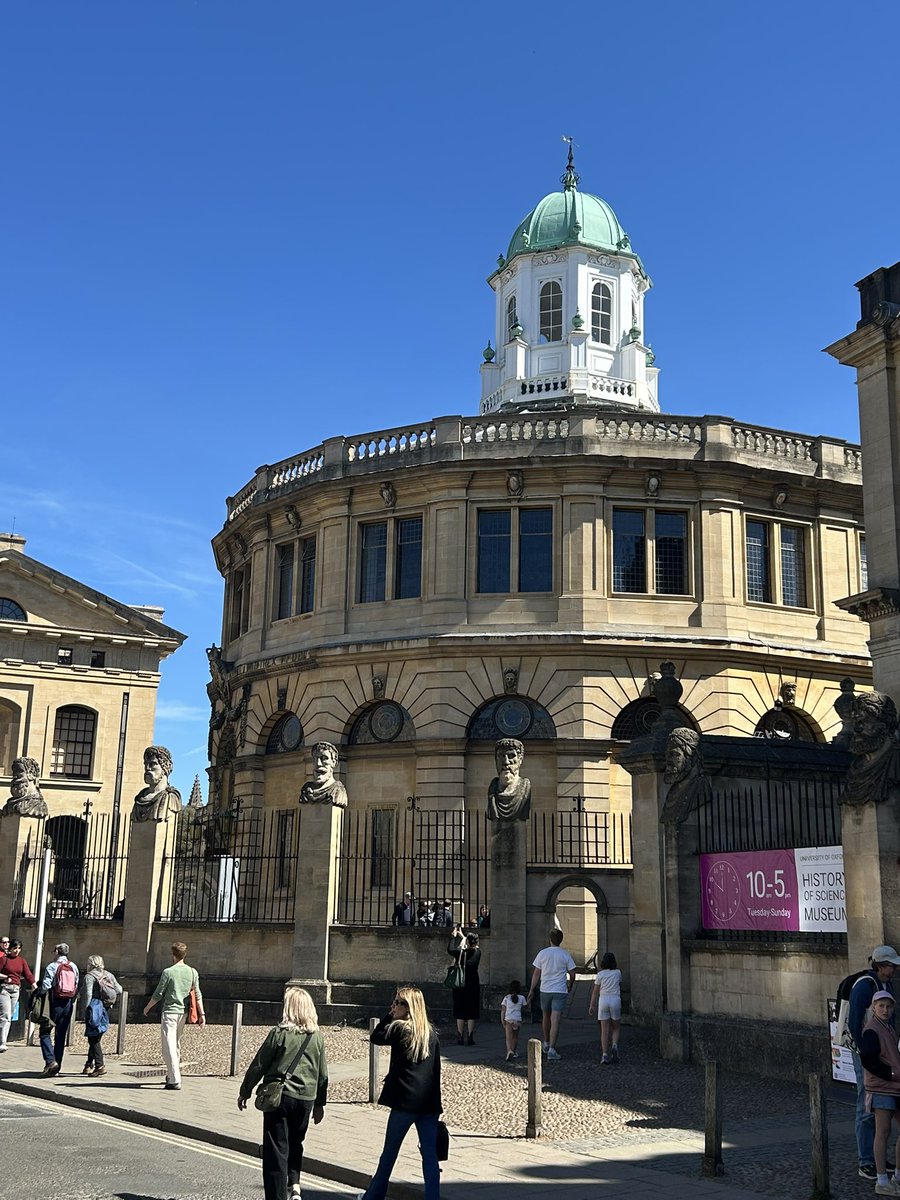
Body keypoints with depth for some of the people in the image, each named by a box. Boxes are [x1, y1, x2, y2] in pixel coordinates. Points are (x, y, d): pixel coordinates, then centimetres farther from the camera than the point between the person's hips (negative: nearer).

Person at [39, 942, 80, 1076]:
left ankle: (50, 1060, -15)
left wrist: (41, 995, 2)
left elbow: (46, 986, -15)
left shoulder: (52, 967, -8)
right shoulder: (74, 967, 9)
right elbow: (77, 987, 9)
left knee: (45, 1033, 3)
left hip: (55, 1004, -5)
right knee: (61, 1035, 11)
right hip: (68, 1005, 5)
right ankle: (57, 1066, 12)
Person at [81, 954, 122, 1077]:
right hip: (104, 1009, 7)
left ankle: (100, 1066, -8)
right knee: (95, 1038, 16)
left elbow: (88, 994, -15)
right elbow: (119, 990, 9)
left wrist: (86, 1010, -11)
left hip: (94, 1008, -7)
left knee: (93, 1039, -3)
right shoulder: (109, 975, 12)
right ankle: (89, 1065, 22)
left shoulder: (89, 976, -6)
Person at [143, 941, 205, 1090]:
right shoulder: (192, 972, 4)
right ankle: (172, 1075, 31)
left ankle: (175, 1081, -12)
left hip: (169, 1012, -6)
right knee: (176, 1044, 20)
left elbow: (158, 995, -6)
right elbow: (198, 995, 5)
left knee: (169, 1046, -5)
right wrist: (202, 1014, 9)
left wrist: (147, 1007, 10)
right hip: (183, 1012, 6)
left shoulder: (168, 972, -11)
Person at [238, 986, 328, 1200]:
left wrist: (244, 1092, 8)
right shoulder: (317, 1036, 3)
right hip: (306, 1098, 4)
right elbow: (322, 1074, 9)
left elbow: (258, 1065, -5)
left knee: (276, 1149, 4)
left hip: (279, 1096, -4)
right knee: (295, 1143, 24)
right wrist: (320, 1103, 19)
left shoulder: (279, 1033, -10)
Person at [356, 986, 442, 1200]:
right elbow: (436, 1069, 12)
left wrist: (389, 1016, 5)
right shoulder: (431, 1033, 8)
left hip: (405, 1101, -4)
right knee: (430, 1154, 4)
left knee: (389, 1151, 11)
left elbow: (375, 1037, 6)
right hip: (429, 1103, 4)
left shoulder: (400, 1028, -9)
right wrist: (434, 1100, 17)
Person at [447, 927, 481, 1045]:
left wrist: (454, 936, 18)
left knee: (460, 1013, 7)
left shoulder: (461, 952, -14)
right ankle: (470, 1038, 7)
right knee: (471, 1013, 7)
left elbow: (450, 950, 6)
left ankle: (461, 1038, 9)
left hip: (460, 985, -2)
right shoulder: (477, 952, -5)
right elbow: (470, 947, 18)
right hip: (473, 985, 2)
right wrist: (461, 935, 31)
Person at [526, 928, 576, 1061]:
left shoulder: (542, 953, -2)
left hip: (545, 990, 2)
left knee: (546, 1017, 21)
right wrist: (569, 985, 21)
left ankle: (546, 1044, 34)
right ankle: (552, 1049, -14)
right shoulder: (565, 955, -3)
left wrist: (531, 990, 6)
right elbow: (572, 974, 1)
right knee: (555, 1021, -6)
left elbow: (536, 975, -1)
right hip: (560, 991, -2)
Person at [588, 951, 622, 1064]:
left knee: (604, 1030, 2)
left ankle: (605, 1055, -3)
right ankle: (615, 1046, -9)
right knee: (616, 1027, 16)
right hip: (615, 1000, 0)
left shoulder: (600, 974, 1)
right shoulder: (618, 973, 4)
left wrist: (592, 1005, 13)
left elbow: (595, 991, 5)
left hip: (603, 1000, 0)